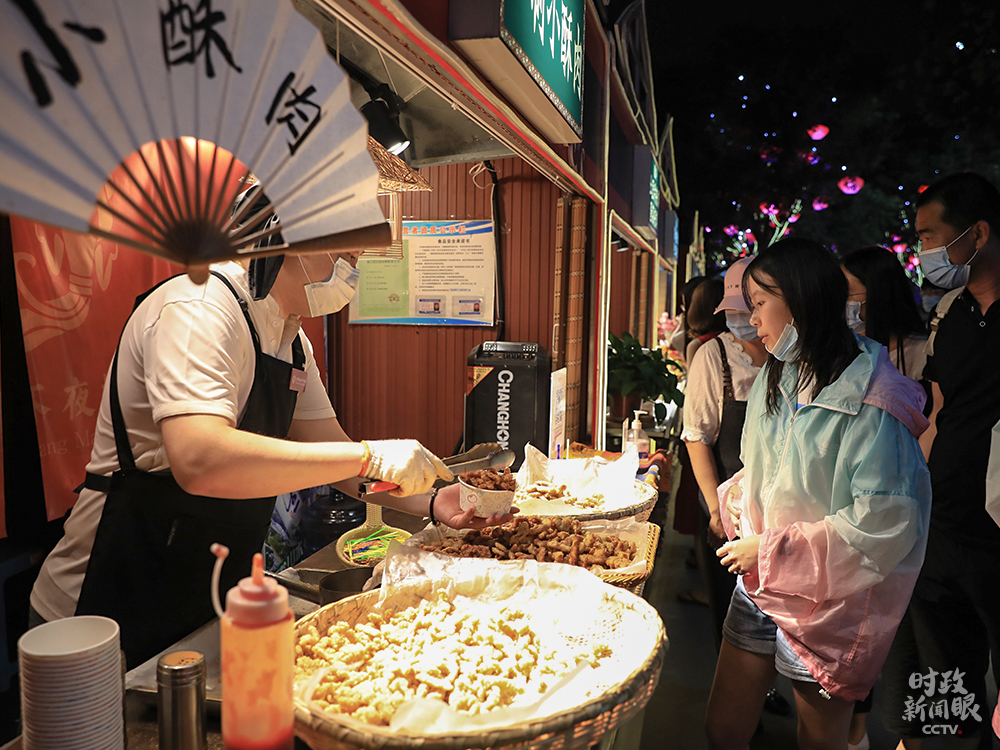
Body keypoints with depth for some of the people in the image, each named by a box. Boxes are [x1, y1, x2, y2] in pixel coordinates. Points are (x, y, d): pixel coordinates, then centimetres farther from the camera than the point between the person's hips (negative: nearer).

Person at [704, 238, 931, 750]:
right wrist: (737, 502, -2)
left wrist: (772, 550, -18)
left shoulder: (869, 399, -20)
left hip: (826, 604, -6)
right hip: (758, 583, 7)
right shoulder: (774, 377, 7)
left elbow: (883, 523, -23)